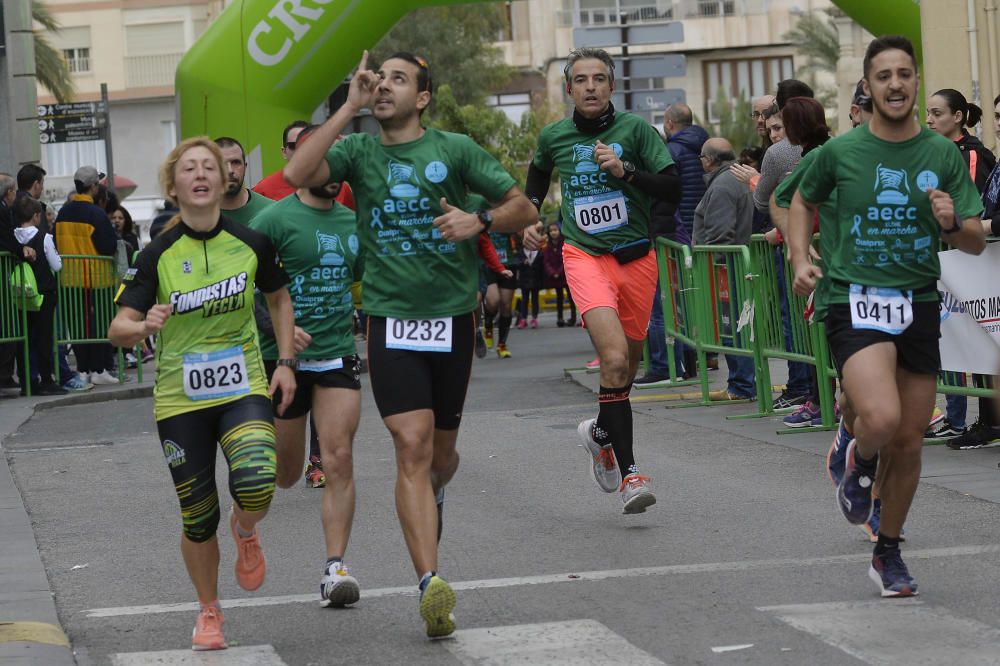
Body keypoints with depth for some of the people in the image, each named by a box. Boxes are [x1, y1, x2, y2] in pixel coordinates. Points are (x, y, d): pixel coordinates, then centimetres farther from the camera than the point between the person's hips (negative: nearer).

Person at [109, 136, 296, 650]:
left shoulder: (251, 243, -3)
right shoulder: (158, 254, -7)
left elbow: (279, 298, 15)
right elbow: (118, 329, -8)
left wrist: (286, 363, 6)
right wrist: (143, 326, -30)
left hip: (244, 389, 0)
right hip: (180, 399, 0)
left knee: (256, 483, -26)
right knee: (198, 519, 4)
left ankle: (245, 530, 12)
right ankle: (209, 611, 29)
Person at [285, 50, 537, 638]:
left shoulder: (455, 150, 2)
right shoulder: (358, 150, 3)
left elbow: (523, 209, 4)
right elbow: (297, 175, -16)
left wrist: (479, 221, -16)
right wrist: (350, 108, -16)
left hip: (452, 317, 1)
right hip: (392, 319, -1)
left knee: (441, 452, 14)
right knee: (412, 446, -15)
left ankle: (431, 499, 51)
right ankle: (431, 584, -22)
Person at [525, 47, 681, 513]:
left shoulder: (634, 129, -3)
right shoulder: (553, 138, 4)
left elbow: (673, 189, -9)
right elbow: (538, 175, 27)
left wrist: (625, 171, -20)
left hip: (636, 259, 2)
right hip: (585, 256, -1)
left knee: (628, 365, 14)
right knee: (614, 356, -22)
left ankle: (601, 432, 46)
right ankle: (628, 473, -20)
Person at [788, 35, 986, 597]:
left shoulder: (944, 155, 3)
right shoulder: (841, 152, -2)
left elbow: (977, 243, 5)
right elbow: (804, 201, 19)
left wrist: (953, 223, -17)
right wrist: (801, 258, 4)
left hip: (918, 303, 3)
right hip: (852, 300, -3)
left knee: (909, 441, 6)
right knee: (881, 418, -25)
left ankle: (889, 554, 24)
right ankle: (860, 463, 12)